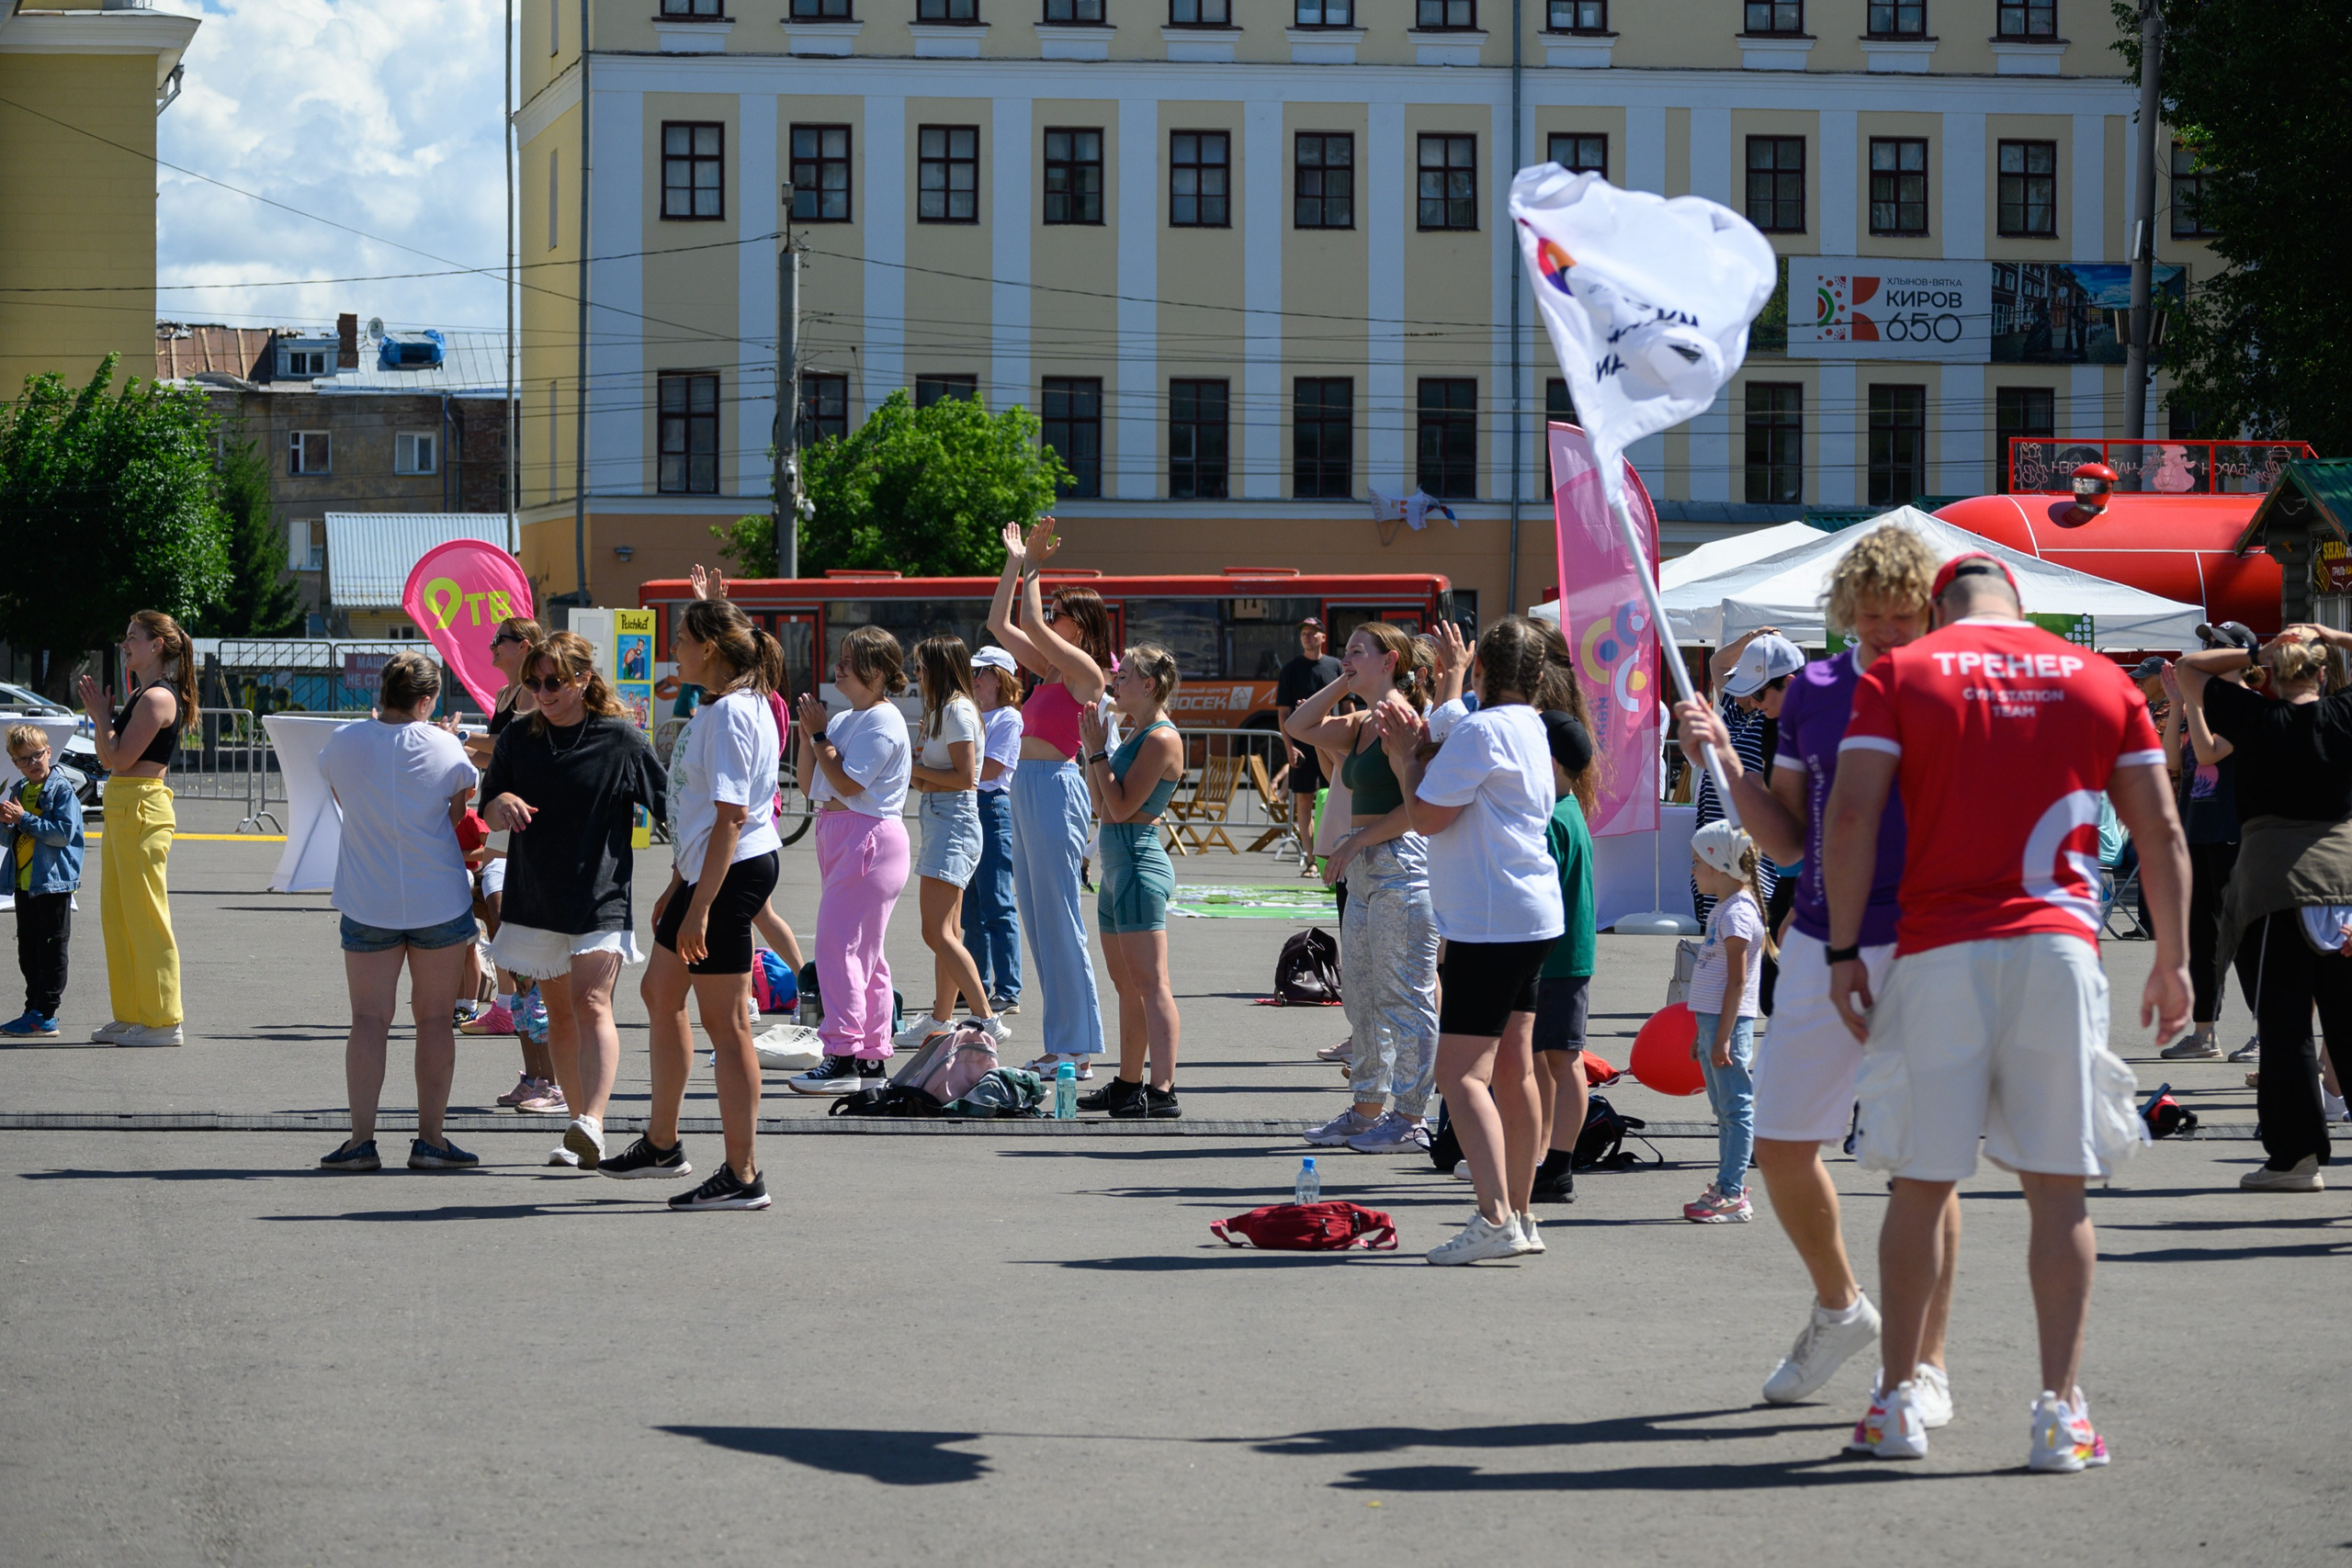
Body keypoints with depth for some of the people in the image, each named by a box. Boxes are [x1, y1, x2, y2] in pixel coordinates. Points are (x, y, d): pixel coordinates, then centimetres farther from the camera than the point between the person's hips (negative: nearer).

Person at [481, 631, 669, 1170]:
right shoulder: (518, 738, 7)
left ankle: (592, 1125, -32)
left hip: (600, 897, -5)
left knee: (592, 1004, -19)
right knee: (560, 1015, 9)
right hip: (536, 899, 5)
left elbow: (671, 809, 1)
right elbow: (490, 815, 13)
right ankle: (581, 1132, 17)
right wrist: (503, 803, -11)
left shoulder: (620, 740, -5)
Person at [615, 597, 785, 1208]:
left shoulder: (729, 712, -18)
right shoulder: (717, 706, 14)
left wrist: (699, 906, -25)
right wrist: (678, 883, 25)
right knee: (659, 993, 22)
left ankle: (743, 1176, -3)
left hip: (732, 875, -11)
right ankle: (661, 1143, 35)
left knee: (725, 1025, -7)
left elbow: (730, 816, -24)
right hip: (707, 870, 11)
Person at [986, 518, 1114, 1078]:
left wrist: (1033, 569, -8)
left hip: (1054, 789, -10)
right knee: (1038, 925, 10)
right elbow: (1000, 624, 20)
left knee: (1058, 924, -7)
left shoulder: (1086, 671, -9)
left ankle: (1076, 1050, -3)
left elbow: (1033, 624, -19)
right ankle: (1062, 1045, 14)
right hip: (1026, 789, 10)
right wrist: (1015, 565, 16)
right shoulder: (1049, 670, 15)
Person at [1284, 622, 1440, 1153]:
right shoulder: (1361, 725, 15)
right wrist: (1341, 684, 12)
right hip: (1364, 870, 10)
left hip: (1401, 865, -10)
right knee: (1361, 994, 14)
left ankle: (1411, 1117, -2)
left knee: (1404, 995, -5)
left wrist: (1360, 839, -13)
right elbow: (1298, 727, 21)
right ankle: (1369, 1109, 21)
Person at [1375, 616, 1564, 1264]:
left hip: (1491, 922, -10)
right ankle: (1519, 1216, 22)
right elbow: (1456, 801, 21)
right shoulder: (1530, 729, 15)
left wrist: (1404, 754, 0)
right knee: (1512, 1069, 16)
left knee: (1462, 1073, -14)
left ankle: (1496, 1217, -23)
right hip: (1532, 918, 10)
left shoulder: (1482, 731, -15)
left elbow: (1425, 816, -14)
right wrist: (1409, 751, 13)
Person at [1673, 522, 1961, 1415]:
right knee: (1780, 1145, 7)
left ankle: (1926, 1364, 8)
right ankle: (1839, 1309, 32)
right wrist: (1724, 761, 0)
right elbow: (1786, 840, 12)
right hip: (1822, 948, 5)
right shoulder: (1814, 692, 8)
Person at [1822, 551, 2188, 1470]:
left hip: (1939, 953, -1)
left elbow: (1851, 816, -4)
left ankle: (1898, 1402, 11)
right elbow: (2160, 832, 9)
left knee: (1921, 1182, 7)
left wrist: (1842, 953, -2)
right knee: (2058, 1187, 3)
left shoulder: (1900, 673, 6)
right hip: (2058, 947, 1)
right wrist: (2173, 960, 15)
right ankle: (2060, 1411, -2)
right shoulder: (2100, 680, 12)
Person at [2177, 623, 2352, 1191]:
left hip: (2278, 878, -3)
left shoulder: (2254, 718, -5)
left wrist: (2254, 654, 4)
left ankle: (2298, 1154, -2)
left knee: (2284, 1019, -1)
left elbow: (2186, 670, 8)